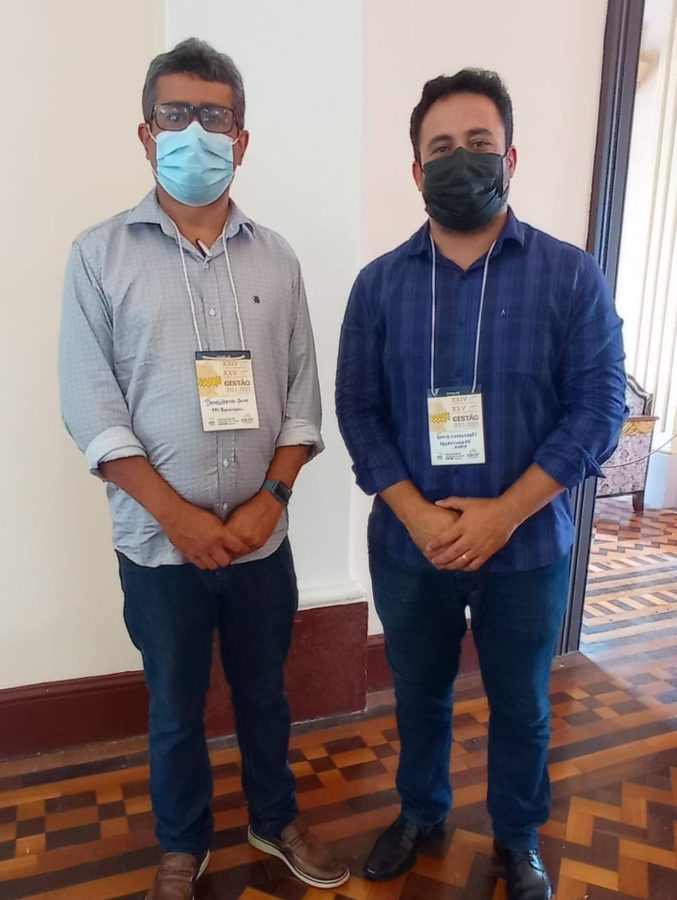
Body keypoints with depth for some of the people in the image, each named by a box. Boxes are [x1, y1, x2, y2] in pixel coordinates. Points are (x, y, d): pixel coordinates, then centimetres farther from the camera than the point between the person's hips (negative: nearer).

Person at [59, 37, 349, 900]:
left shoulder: (275, 257, 2)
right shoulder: (100, 254, -4)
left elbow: (301, 395, 1)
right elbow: (92, 408, -9)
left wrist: (270, 499, -10)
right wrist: (179, 516, -14)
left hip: (262, 536, 2)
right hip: (159, 541, -1)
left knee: (264, 693, 21)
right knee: (175, 709, 18)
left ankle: (275, 820, 47)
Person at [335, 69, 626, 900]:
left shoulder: (571, 277, -6)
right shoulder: (379, 283, -2)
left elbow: (599, 410, -9)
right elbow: (357, 410, -4)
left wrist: (502, 514, -17)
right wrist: (417, 516, -16)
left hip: (528, 549, -1)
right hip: (407, 547, 2)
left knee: (521, 706, 19)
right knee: (418, 694, 21)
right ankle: (420, 812, 49)